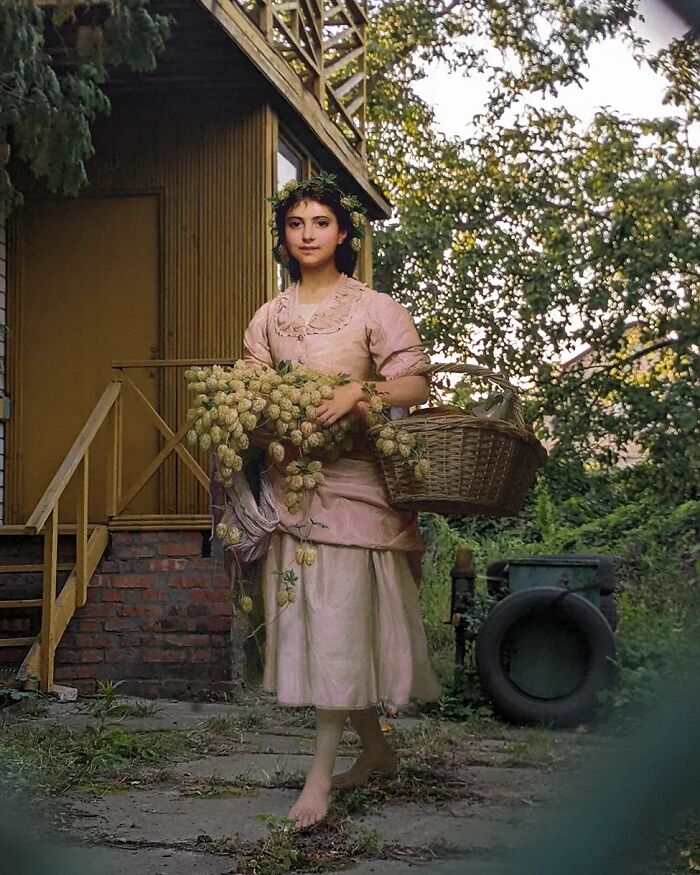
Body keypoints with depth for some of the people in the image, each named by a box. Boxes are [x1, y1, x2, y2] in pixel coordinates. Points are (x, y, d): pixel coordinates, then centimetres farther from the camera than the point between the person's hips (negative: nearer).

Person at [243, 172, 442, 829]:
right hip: (288, 479, 5)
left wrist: (359, 391, -21)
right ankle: (376, 749, 22)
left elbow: (416, 385, -4)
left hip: (351, 479, -5)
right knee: (304, 619, 6)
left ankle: (320, 774, -10)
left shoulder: (375, 308, 3)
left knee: (339, 620, -11)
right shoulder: (268, 318, 16)